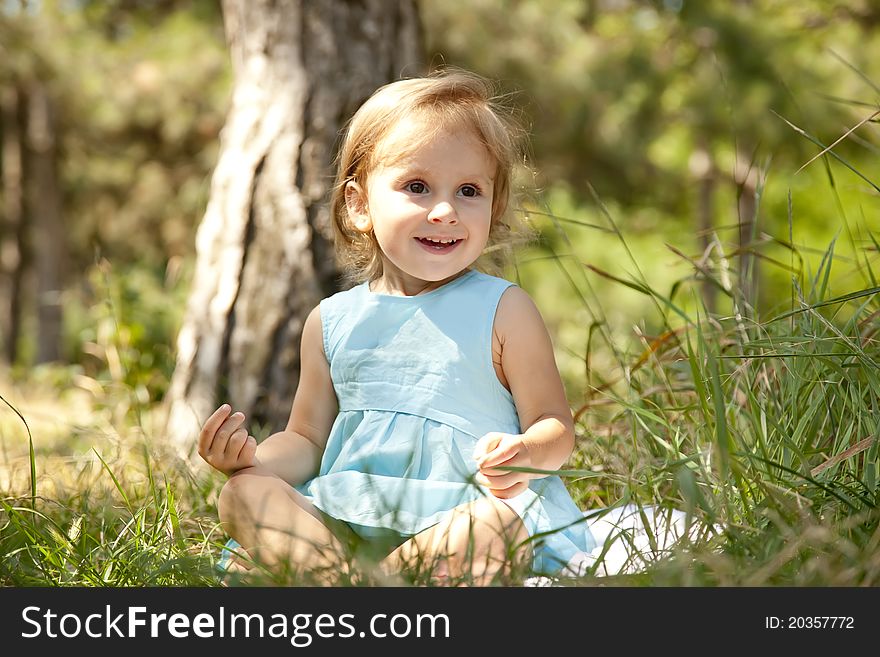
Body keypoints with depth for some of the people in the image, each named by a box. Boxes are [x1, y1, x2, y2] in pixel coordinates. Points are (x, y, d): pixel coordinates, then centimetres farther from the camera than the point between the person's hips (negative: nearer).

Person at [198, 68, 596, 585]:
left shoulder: (503, 310, 3)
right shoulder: (332, 322, 12)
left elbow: (556, 429, 2)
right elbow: (308, 441, 19)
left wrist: (525, 458, -23)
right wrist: (254, 458, -4)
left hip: (462, 512, -3)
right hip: (345, 518, 4)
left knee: (496, 526, -36)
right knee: (243, 495, -18)